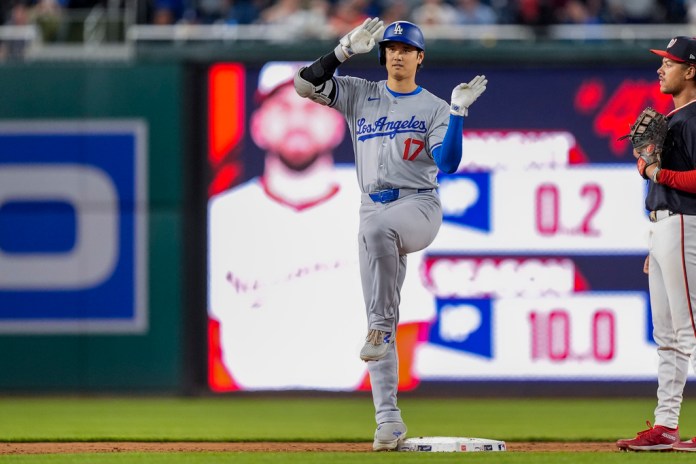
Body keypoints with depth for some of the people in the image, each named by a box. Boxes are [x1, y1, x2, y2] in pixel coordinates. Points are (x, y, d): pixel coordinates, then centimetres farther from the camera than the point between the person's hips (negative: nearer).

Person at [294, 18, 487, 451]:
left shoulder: (434, 107, 6)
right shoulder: (359, 94, 14)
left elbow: (448, 163, -7)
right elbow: (306, 83, 0)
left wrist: (458, 111, -17)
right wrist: (347, 48, -7)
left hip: (419, 207, -4)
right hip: (373, 211, 4)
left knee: (379, 229, -40)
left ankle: (382, 328, -31)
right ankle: (388, 419, -2)